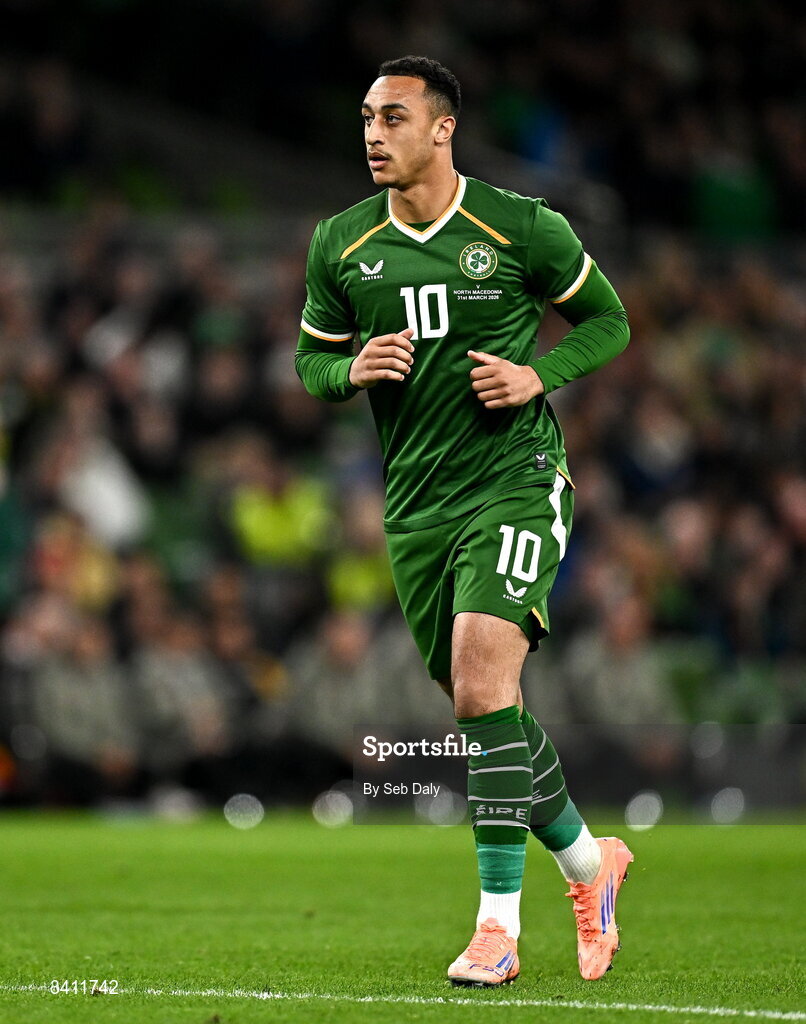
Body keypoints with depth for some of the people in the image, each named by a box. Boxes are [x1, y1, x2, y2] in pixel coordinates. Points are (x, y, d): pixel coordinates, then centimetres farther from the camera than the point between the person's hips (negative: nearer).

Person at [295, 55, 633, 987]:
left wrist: (537, 375, -11)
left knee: (483, 684, -20)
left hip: (516, 480, -5)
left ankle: (497, 923, -16)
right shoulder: (341, 244, 4)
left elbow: (608, 321, 6)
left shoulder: (522, 228, -5)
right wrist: (353, 368, -9)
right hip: (415, 501, 5)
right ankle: (587, 861, 32)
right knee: (480, 708, 9)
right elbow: (310, 359, 14)